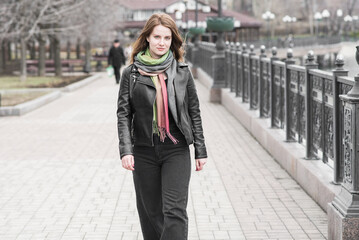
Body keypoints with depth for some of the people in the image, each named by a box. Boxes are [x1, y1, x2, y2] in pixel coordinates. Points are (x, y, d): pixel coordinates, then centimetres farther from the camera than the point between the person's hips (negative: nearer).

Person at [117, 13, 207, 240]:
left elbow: (194, 112, 7)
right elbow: (123, 114, 1)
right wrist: (126, 149, -11)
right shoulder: (131, 73, 2)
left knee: (175, 211, -9)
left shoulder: (182, 72, 3)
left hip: (176, 151, -1)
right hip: (144, 151, 1)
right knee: (150, 212, 10)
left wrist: (201, 151, 6)